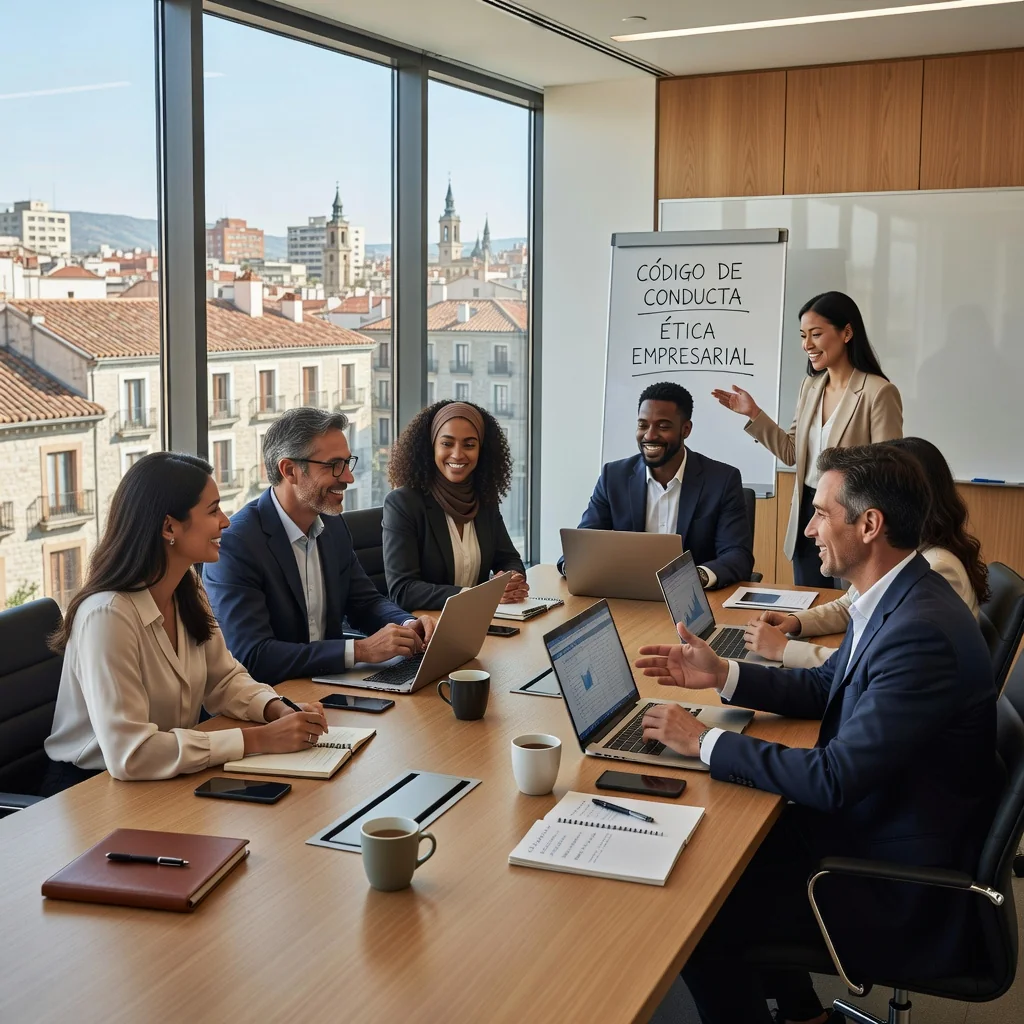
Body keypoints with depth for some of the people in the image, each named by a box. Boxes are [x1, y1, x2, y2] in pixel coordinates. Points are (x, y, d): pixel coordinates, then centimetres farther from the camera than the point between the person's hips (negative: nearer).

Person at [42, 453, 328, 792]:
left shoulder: (188, 592, 0)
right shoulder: (107, 615, -25)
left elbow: (224, 679, 9)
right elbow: (129, 754, -30)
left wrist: (280, 711, -11)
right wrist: (259, 739, -27)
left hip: (170, 778, 7)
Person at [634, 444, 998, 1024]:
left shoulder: (923, 632, -30)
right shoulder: (896, 601, 1)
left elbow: (834, 780, -29)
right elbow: (824, 687, 16)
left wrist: (705, 743, -20)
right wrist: (722, 675, 3)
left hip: (905, 895, -9)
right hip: (867, 823, 9)